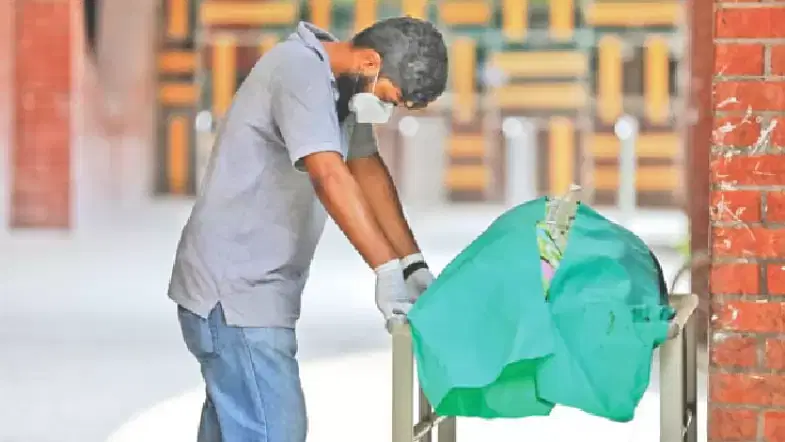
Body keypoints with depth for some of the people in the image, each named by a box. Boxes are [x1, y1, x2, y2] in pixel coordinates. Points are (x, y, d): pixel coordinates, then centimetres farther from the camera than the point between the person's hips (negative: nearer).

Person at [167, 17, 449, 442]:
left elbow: (369, 169, 13)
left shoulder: (341, 84, 11)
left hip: (249, 285, 10)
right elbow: (330, 177, -30)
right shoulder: (300, 71, -19)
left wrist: (414, 264, 5)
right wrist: (389, 270, -34)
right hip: (233, 287, -10)